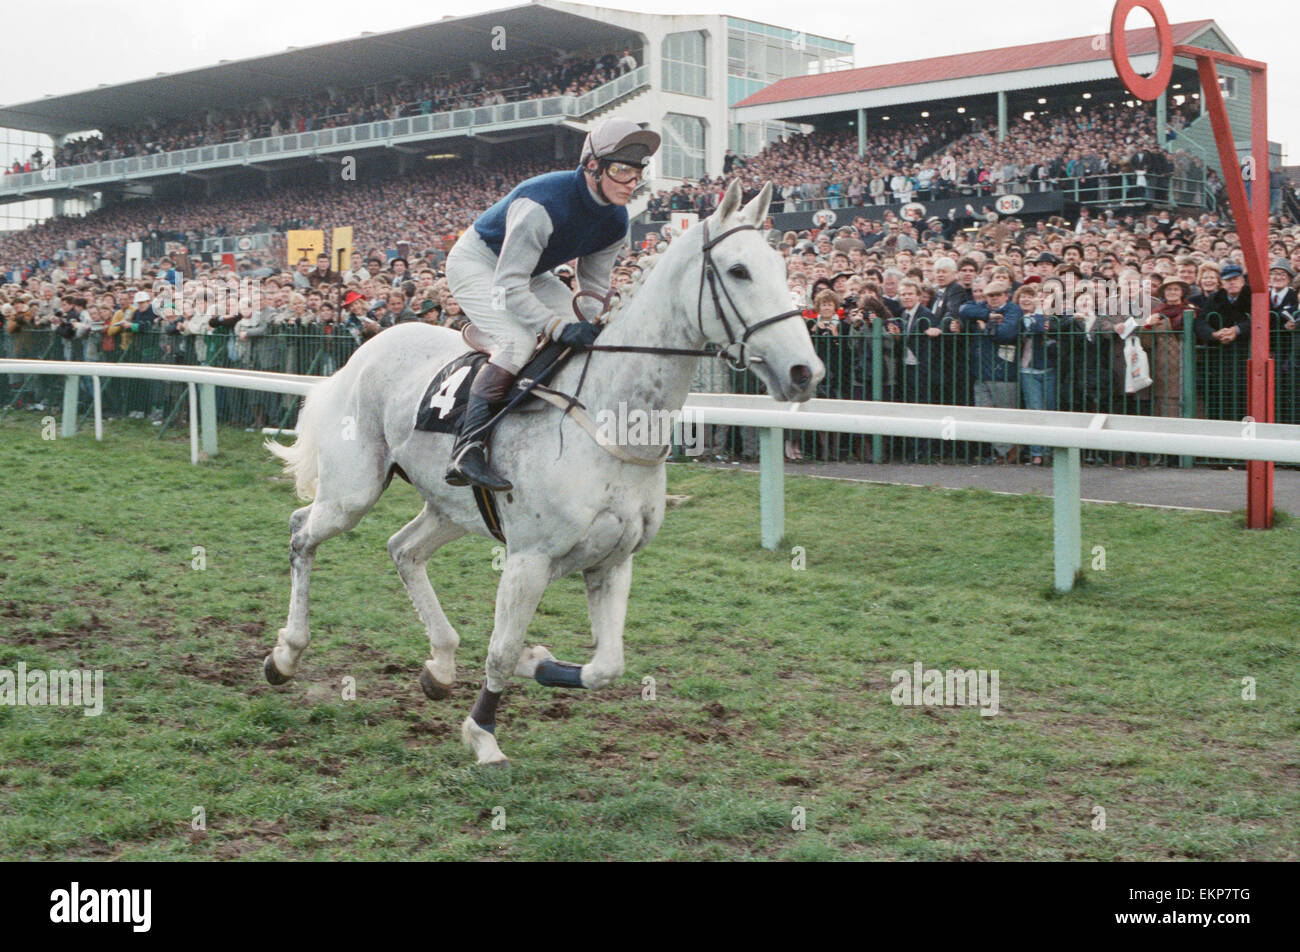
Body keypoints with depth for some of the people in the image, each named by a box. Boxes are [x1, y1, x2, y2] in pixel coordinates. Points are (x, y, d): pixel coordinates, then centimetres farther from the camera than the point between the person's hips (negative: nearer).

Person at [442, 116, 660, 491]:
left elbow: (595, 286, 2)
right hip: (477, 263, -8)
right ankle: (466, 449, -33)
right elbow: (508, 285, -36)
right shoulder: (542, 204, -36)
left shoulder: (616, 220, -11)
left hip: (528, 271, 9)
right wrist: (559, 327, -44)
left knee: (593, 334, -3)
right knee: (518, 340, -30)